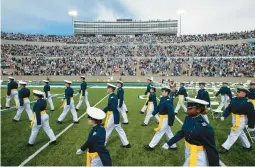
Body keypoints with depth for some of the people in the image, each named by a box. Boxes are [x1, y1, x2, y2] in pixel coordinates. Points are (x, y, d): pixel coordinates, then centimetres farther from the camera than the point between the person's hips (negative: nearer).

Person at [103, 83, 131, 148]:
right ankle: (126, 144, 25)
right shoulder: (112, 96, 8)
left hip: (112, 116, -10)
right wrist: (102, 111, 18)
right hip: (112, 115, 10)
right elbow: (108, 107, 17)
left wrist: (116, 119, -21)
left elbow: (114, 108, -24)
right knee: (119, 129, 16)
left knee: (107, 130, 7)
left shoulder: (112, 97, -22)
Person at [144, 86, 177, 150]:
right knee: (168, 132, 20)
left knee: (159, 132, 3)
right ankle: (173, 146, 35)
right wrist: (153, 114, 5)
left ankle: (151, 146, 15)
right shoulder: (162, 99, 4)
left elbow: (171, 112, -25)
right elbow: (158, 107, 11)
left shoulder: (168, 101, -25)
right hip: (163, 118, 9)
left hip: (165, 119, -9)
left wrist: (170, 122, -23)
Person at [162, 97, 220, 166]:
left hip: (198, 156, -6)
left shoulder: (205, 127, -30)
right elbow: (182, 132, 4)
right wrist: (169, 143, 5)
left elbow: (211, 149, -21)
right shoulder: (188, 118, -10)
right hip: (188, 152, 7)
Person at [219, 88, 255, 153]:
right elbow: (228, 108, 4)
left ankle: (225, 147, 11)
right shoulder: (234, 100, -2)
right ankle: (247, 146, 44)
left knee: (233, 134, 1)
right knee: (241, 133, 24)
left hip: (241, 120, -8)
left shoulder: (247, 103, -21)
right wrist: (224, 116, -6)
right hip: (234, 119, 8)